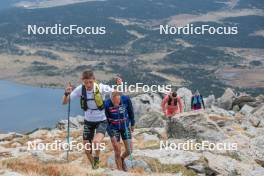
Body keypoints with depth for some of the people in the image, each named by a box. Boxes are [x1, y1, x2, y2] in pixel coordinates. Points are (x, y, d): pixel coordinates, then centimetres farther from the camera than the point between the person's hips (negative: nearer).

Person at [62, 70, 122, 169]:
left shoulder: (101, 87, -21)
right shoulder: (80, 89, -15)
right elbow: (64, 102, -10)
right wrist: (67, 93, -31)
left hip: (101, 121, -3)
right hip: (88, 122, 3)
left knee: (96, 142, -29)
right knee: (87, 150, 7)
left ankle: (97, 159, 1)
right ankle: (94, 167, 35)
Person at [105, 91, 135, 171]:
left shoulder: (126, 99, -21)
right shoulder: (106, 104, -25)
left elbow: (130, 112, -1)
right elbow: (106, 120, -14)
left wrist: (132, 124, 10)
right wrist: (111, 135, -16)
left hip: (125, 127, 2)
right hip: (114, 129, -2)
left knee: (129, 151, 2)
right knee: (117, 153, -3)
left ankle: (122, 159, 35)